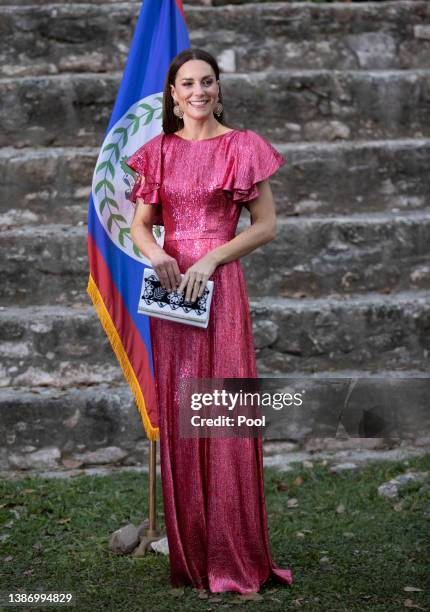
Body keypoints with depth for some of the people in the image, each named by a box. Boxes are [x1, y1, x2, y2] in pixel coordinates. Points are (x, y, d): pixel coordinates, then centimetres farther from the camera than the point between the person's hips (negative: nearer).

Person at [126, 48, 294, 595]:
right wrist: (153, 251, -11)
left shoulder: (242, 146, 3)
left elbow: (266, 225, 0)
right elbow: (139, 224, 11)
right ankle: (188, 555, 14)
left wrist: (211, 258, -12)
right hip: (169, 287, 3)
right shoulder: (159, 150, 12)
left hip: (220, 287, -3)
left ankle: (234, 558, 4)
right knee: (175, 415, 4)